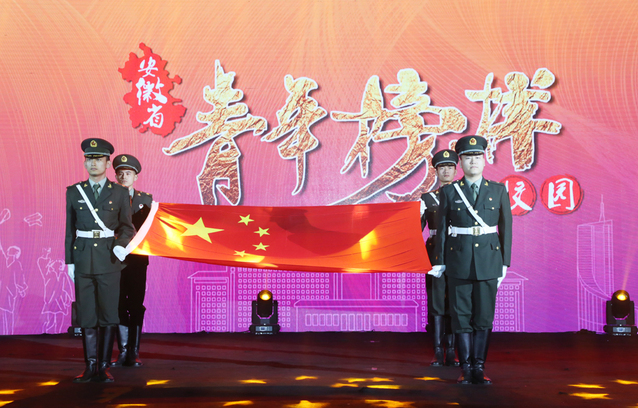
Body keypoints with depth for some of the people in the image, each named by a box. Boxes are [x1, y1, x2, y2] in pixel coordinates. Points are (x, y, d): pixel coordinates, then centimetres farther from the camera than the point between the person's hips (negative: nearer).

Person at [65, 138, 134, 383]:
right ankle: (90, 366, 9)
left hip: (109, 259, -1)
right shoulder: (74, 192, 8)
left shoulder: (120, 193, 5)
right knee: (86, 314, 2)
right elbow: (70, 229, 10)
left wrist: (121, 245, -12)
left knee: (108, 314, -2)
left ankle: (104, 367, 6)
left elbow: (127, 227, 8)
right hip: (83, 259, 1)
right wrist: (69, 262, 6)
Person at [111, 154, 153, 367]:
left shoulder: (146, 200, 7)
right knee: (119, 305, 3)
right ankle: (123, 351, 12)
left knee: (136, 305, 1)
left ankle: (133, 352, 7)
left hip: (137, 259, 0)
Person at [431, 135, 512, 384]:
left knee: (484, 315, 1)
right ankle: (466, 367, 9)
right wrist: (439, 262, 2)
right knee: (461, 316, 1)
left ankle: (479, 367, 10)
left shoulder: (498, 191, 5)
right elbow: (442, 228, 5)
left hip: (489, 260, 1)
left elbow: (506, 229, 7)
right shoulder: (449, 192, 3)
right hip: (459, 261, 0)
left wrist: (504, 263, 4)